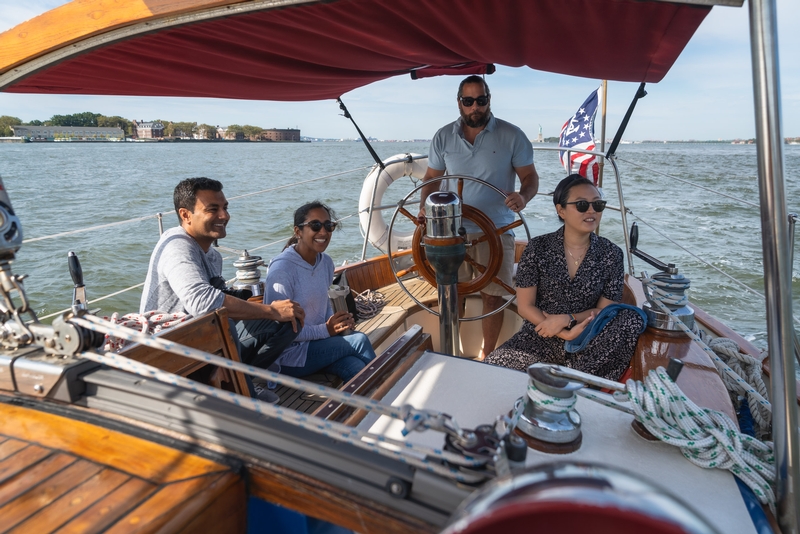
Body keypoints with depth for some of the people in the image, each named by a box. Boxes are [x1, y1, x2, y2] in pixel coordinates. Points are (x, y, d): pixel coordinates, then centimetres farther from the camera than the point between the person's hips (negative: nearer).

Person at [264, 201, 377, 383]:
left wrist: (338, 324, -5)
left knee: (357, 370, -21)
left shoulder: (326, 262, 2)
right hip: (289, 355, -6)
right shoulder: (281, 269, -21)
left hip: (317, 341, 6)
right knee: (360, 340, -17)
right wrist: (326, 330, -23)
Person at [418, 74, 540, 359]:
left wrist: (523, 197, -23)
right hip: (452, 229, 2)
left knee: (492, 296, 4)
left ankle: (487, 356, 21)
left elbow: (530, 177, 0)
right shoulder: (443, 137, 3)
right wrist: (425, 207, -7)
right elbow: (432, 178, 11)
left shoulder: (512, 136, -4)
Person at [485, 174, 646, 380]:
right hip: (540, 337, -1)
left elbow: (606, 310, 2)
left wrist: (566, 319, -16)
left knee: (633, 319, -25)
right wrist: (565, 334, -16)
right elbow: (525, 306, -4)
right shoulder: (538, 248, -4)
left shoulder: (611, 254, 0)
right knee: (493, 366, -26)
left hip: (589, 344, 1)